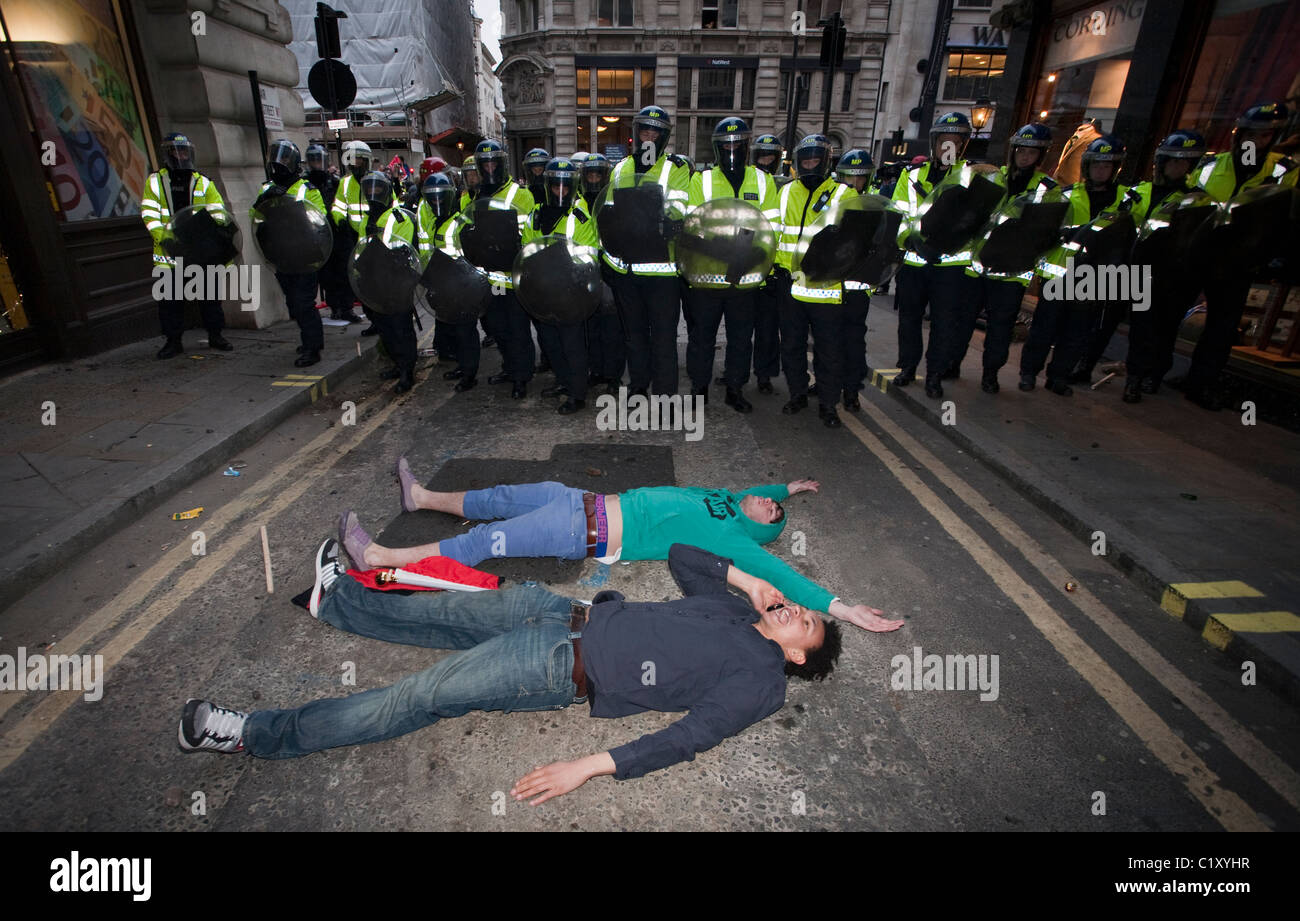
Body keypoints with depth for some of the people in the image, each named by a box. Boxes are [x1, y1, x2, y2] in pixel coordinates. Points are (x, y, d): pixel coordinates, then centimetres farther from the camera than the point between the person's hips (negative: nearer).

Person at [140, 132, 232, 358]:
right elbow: (149, 214, 0)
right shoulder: (155, 181, 6)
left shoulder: (203, 183, 8)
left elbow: (217, 213, 3)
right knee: (170, 296, 3)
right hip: (168, 250, 0)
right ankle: (173, 340, 12)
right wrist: (162, 237, -16)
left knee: (209, 292, 4)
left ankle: (215, 335, 17)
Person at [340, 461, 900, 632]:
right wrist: (787, 486, 37)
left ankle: (380, 559, -3)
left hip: (591, 535, -8)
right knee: (505, 497, 12)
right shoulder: (723, 503, 10)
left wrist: (837, 607, -26)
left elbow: (775, 571, -20)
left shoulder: (730, 537, -10)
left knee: (488, 540, -10)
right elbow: (746, 488, 30)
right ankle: (423, 498, 32)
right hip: (588, 503, 8)